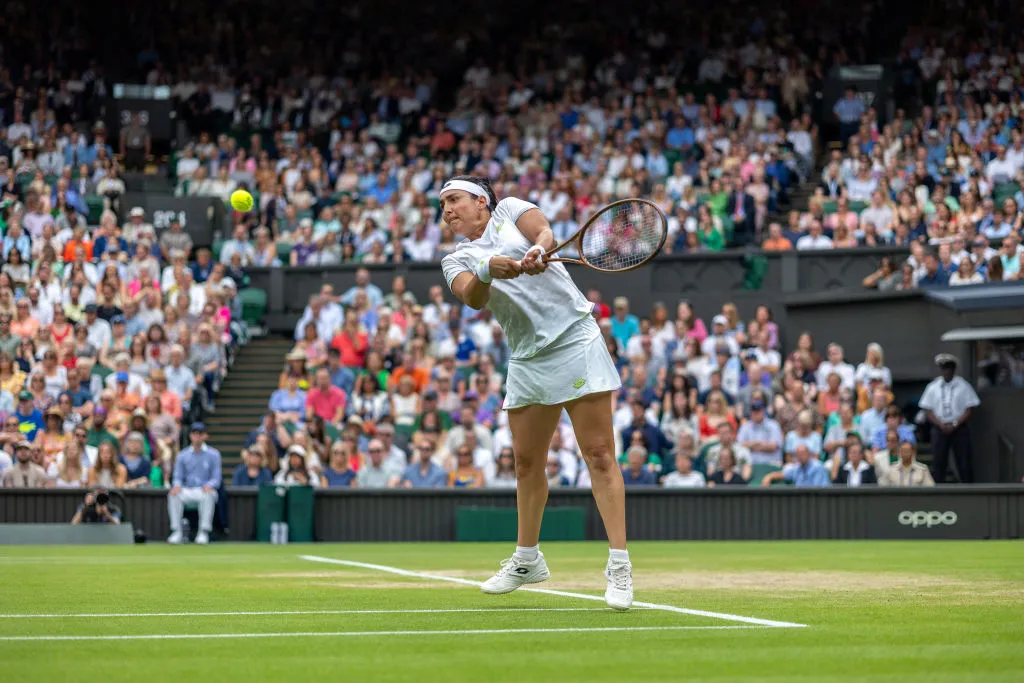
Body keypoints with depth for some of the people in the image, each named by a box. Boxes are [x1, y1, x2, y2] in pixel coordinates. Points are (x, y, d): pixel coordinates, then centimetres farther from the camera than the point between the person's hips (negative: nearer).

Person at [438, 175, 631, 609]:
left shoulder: (509, 209, 9)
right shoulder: (456, 261, 13)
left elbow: (545, 232, -11)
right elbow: (472, 298, -8)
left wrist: (537, 252, -33)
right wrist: (487, 270, -29)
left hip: (574, 340, -5)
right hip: (526, 359, 5)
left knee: (598, 454, -10)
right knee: (527, 462, 12)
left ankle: (619, 565, -13)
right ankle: (527, 560, 30)